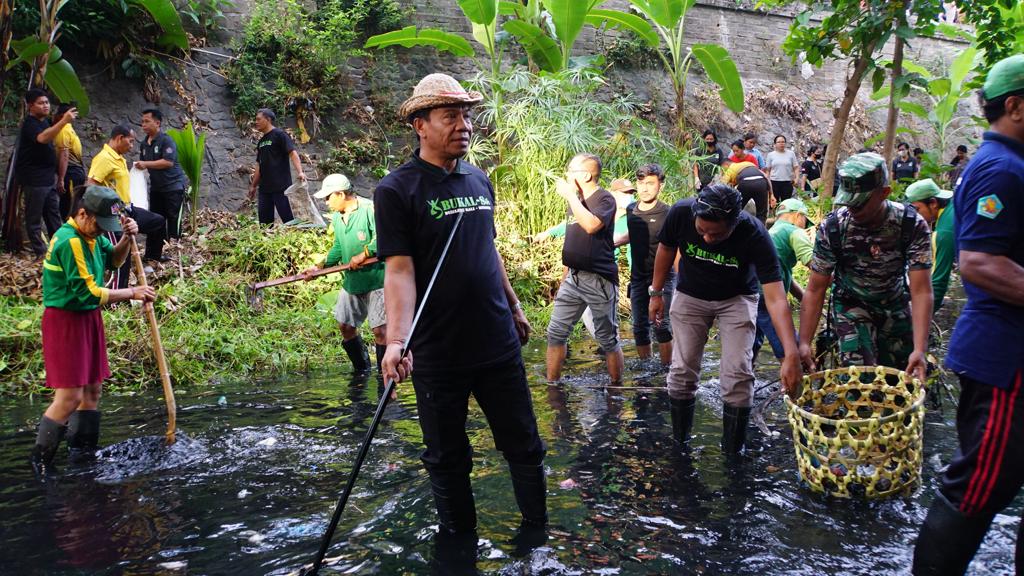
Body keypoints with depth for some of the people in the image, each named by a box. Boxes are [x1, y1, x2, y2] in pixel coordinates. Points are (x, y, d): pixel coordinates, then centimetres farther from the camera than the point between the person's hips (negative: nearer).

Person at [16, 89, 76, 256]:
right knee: (34, 218, 0)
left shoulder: (44, 121, 13)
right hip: (34, 180, -9)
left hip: (47, 178, 9)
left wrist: (54, 173, 21)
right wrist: (64, 121, -46)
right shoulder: (30, 124, -15)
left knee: (53, 214, 13)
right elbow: (42, 138, -38)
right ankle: (41, 252, 3)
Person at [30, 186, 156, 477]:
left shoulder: (90, 235, 4)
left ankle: (83, 452, 25)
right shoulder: (69, 241, -22)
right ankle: (40, 461, 6)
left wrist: (127, 238, 1)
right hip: (66, 321, -9)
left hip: (89, 318, 9)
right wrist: (133, 293, -17)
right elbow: (89, 293, -24)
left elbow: (113, 259, 20)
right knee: (70, 396, -9)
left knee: (93, 388, 14)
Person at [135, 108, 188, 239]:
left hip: (173, 186, -8)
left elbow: (168, 162, -25)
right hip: (156, 187, 8)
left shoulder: (166, 140, -13)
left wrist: (146, 164, -23)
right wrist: (138, 166, 1)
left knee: (173, 219, -4)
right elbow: (142, 164, 23)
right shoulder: (144, 144, 11)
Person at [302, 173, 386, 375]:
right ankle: (362, 368, 30)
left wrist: (363, 255, -20)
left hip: (376, 280, -9)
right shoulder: (336, 217, 12)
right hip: (351, 281, 9)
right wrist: (320, 267, 10)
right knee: (345, 325, 14)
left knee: (380, 329, -7)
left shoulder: (369, 209, -15)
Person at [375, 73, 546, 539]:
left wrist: (514, 306, 23)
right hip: (437, 354, -5)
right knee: (447, 457, 12)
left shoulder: (479, 181, 8)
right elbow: (399, 269, -19)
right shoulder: (396, 190, -11)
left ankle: (536, 527, 33)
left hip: (499, 343, 5)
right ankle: (458, 536, 32)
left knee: (523, 445, 14)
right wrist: (396, 339, -31)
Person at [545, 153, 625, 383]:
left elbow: (591, 225, -31)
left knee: (608, 340, 4)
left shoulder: (605, 199, -10)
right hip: (574, 278, 7)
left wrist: (570, 195, -20)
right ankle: (551, 384, 14)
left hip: (599, 280, -7)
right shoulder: (575, 200, 12)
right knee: (556, 333, 5)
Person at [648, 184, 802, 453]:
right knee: (682, 371, 2)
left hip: (737, 298, -2)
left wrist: (791, 355, -48)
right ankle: (679, 443, 22)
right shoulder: (680, 213, -29)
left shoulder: (755, 235, -34)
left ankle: (733, 452, 7)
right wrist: (656, 292, 1)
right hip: (690, 295, 2)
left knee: (737, 374, -11)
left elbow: (776, 298, -39)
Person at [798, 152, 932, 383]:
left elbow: (921, 291, -26)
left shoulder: (913, 225, -23)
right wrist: (804, 343, -27)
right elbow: (815, 290, -18)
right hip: (851, 307, -1)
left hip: (896, 306, 2)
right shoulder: (831, 228, -23)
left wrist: (920, 349, -36)